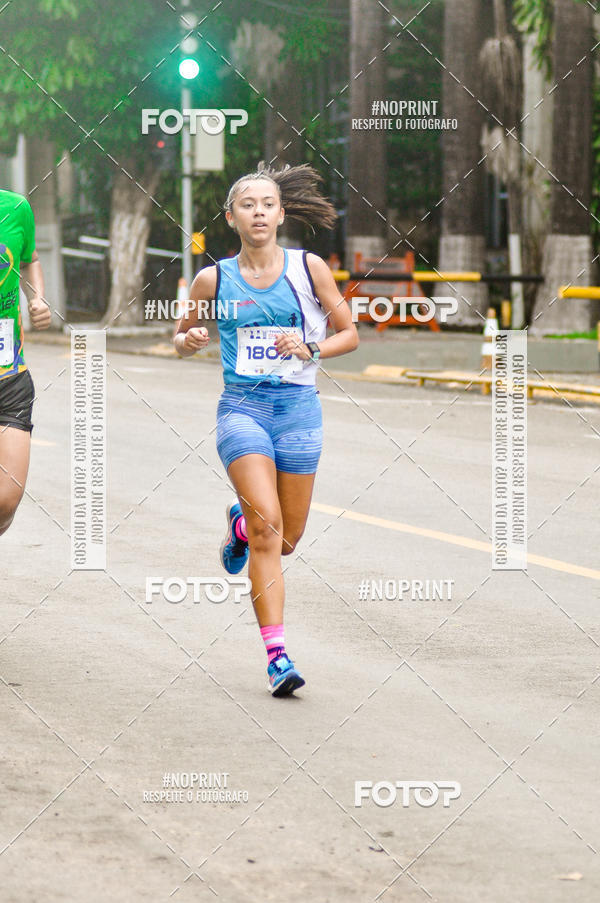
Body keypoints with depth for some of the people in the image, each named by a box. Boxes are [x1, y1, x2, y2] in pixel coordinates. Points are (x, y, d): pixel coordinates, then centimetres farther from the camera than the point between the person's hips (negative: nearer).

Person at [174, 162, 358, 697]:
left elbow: (349, 334, 9)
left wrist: (309, 349, -10)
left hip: (298, 408, 2)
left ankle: (241, 523, 46)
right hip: (242, 406, -2)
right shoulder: (214, 280, 3)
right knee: (267, 525, -19)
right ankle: (277, 655, -17)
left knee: (285, 540, 8)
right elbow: (182, 338, 17)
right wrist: (189, 341, -6)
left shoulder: (309, 268, 2)